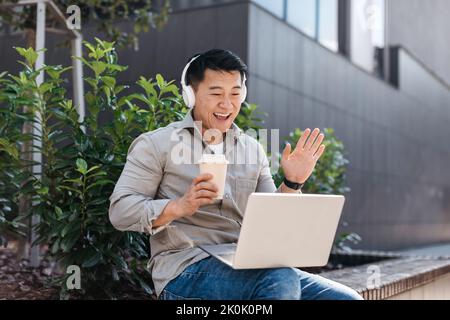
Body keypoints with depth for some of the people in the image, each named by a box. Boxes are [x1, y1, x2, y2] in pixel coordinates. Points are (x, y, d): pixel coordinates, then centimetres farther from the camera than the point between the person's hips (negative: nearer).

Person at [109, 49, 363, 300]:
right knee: (281, 281, -32)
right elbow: (120, 211, -4)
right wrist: (179, 206, -20)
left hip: (249, 268, 5)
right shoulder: (156, 144, 2)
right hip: (185, 270, -5)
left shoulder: (252, 149, 16)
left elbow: (270, 221, 17)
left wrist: (292, 183, -1)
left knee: (346, 297, -10)